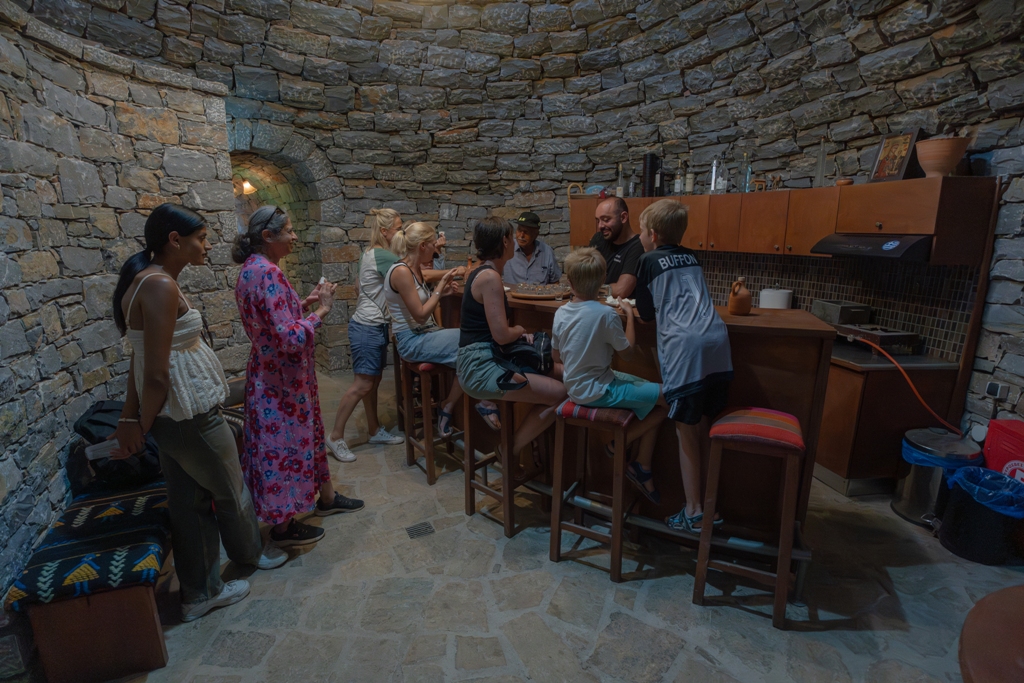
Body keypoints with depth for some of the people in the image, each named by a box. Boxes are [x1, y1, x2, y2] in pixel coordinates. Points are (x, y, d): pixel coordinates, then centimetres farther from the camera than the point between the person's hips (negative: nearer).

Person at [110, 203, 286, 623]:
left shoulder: (148, 280, 8)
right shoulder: (161, 286, -22)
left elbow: (142, 359, 9)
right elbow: (156, 375, -24)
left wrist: (131, 416, 11)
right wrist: (142, 428, -11)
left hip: (175, 414, 9)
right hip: (190, 415, -9)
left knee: (190, 502, 18)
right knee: (230, 491, 16)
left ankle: (200, 593, 34)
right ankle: (249, 553, 44)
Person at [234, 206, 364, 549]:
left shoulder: (250, 269, 7)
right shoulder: (268, 272, -24)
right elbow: (291, 338, -30)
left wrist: (304, 303, 8)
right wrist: (321, 309, -19)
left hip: (271, 373, 10)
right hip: (282, 379, -10)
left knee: (307, 432, 22)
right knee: (284, 445, 5)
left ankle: (326, 497, 40)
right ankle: (283, 525, 24)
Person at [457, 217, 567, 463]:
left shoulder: (481, 273, 13)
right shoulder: (490, 277, -17)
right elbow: (501, 335, -21)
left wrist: (519, 333, 5)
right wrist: (521, 330, 0)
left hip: (480, 361, 10)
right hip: (481, 368, -10)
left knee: (563, 373, 7)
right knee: (560, 393, -13)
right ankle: (510, 452, 2)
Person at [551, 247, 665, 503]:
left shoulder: (560, 313, -1)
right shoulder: (605, 314, -20)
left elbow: (556, 356, 8)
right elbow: (628, 347, -8)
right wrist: (629, 313, 4)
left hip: (576, 388, 8)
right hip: (597, 391, -8)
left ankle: (643, 470, 19)